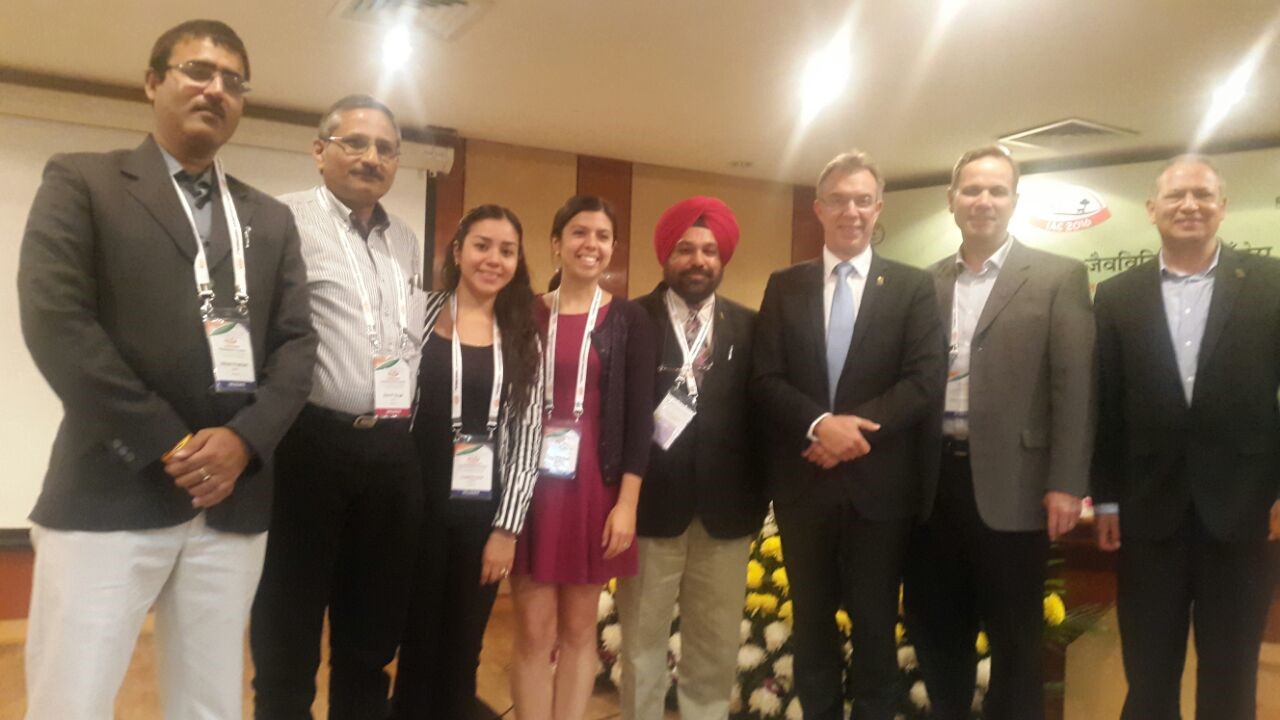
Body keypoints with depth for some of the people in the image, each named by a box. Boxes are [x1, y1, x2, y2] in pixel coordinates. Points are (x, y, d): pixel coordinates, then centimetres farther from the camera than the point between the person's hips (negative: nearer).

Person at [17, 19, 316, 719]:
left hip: (234, 500, 4)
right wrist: (168, 445, -12)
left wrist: (243, 439, -9)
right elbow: (54, 321, -7)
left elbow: (296, 343, 9)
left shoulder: (272, 220, 17)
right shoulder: (81, 181, 5)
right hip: (109, 495, -3)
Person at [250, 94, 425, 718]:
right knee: (288, 636, 9)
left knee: (374, 633, 17)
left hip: (392, 452, 6)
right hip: (310, 445, -6)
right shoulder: (286, 221, -5)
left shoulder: (408, 242, 16)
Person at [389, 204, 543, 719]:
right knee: (415, 646, 8)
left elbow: (527, 439, 3)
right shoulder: (420, 315, 0)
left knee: (463, 653, 12)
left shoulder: (524, 340, 6)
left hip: (485, 514, 2)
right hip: (420, 506, -2)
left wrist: (507, 526, -2)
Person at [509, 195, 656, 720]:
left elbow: (639, 415, -2)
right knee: (534, 631, 4)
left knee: (578, 629, 10)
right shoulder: (526, 314, 4)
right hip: (532, 483, 0)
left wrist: (627, 501, -8)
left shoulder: (629, 320, 2)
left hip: (595, 486, 0)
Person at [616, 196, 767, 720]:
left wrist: (759, 493, -3)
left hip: (726, 507, 2)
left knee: (717, 646, 13)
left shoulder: (750, 327, 6)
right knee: (642, 641, 11)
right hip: (651, 501, -2)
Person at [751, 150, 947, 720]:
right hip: (804, 481, 2)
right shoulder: (783, 286, 5)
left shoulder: (914, 287, 2)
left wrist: (854, 429, -19)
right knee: (811, 619, 14)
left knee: (875, 622, 11)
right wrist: (819, 424, -20)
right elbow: (765, 380, -3)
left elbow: (926, 381, -8)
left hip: (879, 482, -1)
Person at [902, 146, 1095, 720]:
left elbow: (1074, 386, -6)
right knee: (934, 622, 15)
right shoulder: (926, 283, 9)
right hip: (931, 476, 4)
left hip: (1009, 481, -3)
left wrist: (1066, 483, -11)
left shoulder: (1058, 278, -1)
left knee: (1014, 633, 10)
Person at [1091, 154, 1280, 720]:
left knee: (1231, 674, 13)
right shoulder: (1117, 297, 4)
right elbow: (1105, 406, 3)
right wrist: (1105, 500, 3)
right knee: (1148, 673, 12)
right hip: (1149, 509, 1)